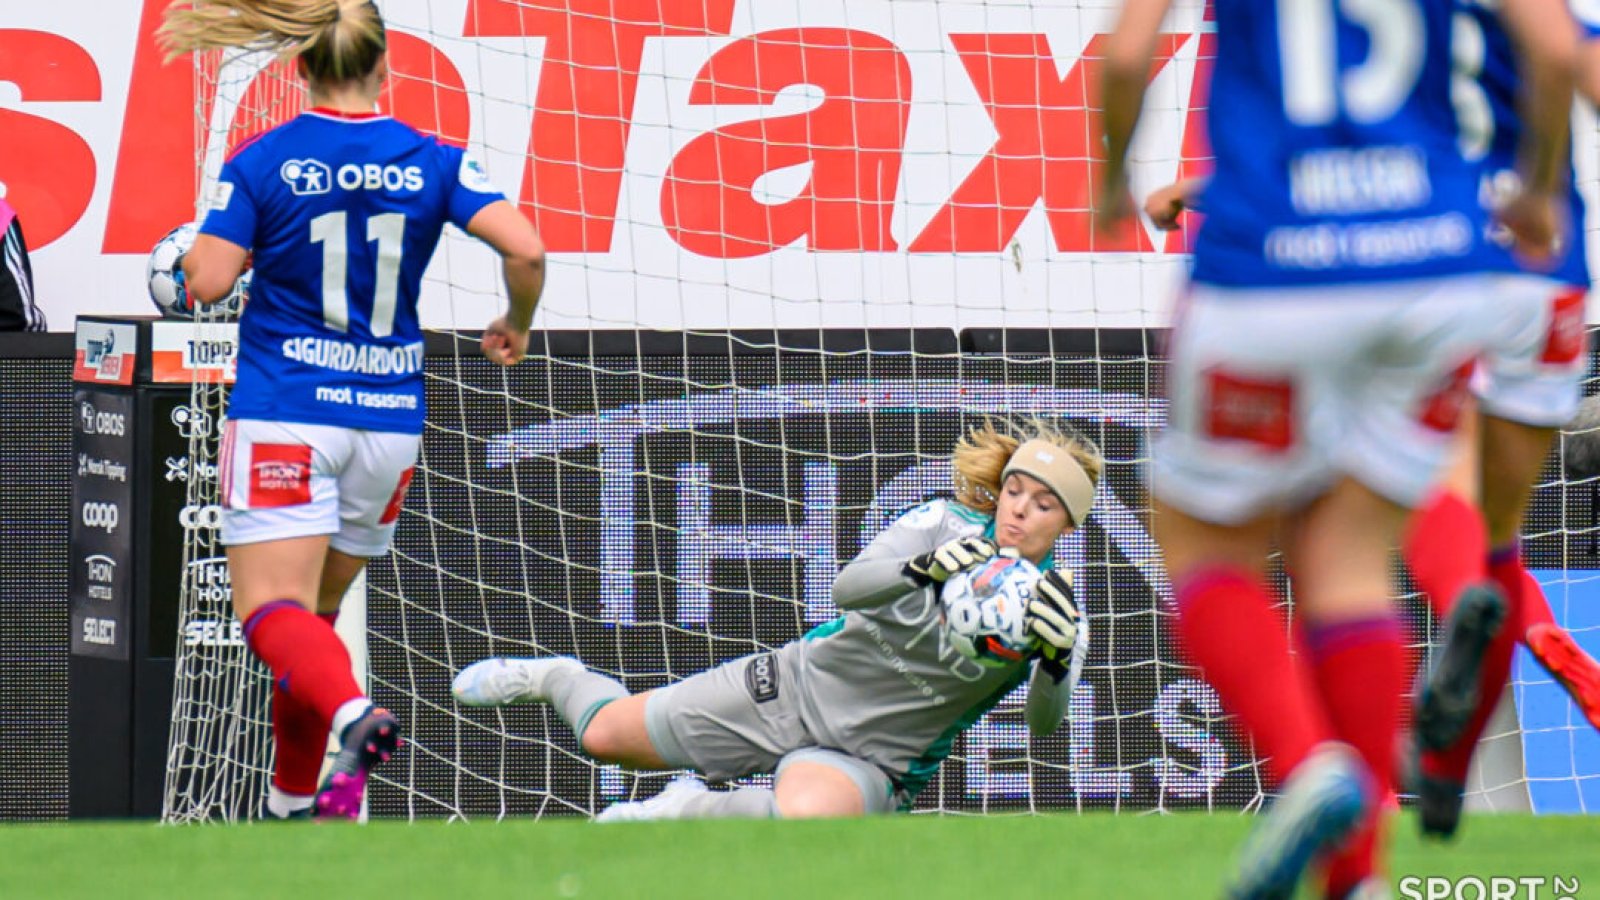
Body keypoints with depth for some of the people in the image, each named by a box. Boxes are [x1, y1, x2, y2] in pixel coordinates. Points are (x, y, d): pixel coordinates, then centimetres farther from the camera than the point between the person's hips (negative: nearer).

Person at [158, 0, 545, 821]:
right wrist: (516, 326, 10)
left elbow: (208, 282, -11)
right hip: (387, 415, 4)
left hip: (283, 409, -4)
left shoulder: (262, 162, -5)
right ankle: (293, 797, 24)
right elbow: (525, 249, -9)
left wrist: (192, 253, 12)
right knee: (317, 610, 18)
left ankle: (351, 709, -40)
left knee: (274, 610, -11)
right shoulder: (434, 163, 1)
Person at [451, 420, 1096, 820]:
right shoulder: (948, 526, -7)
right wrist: (923, 570, -40)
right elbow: (848, 588, -20)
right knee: (605, 735, 7)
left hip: (869, 761, -2)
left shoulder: (1056, 615, -7)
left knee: (802, 813, -40)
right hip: (804, 687, 2)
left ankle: (682, 813, -7)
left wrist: (1056, 663, -39)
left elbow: (1042, 727, -17)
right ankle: (550, 678, 45)